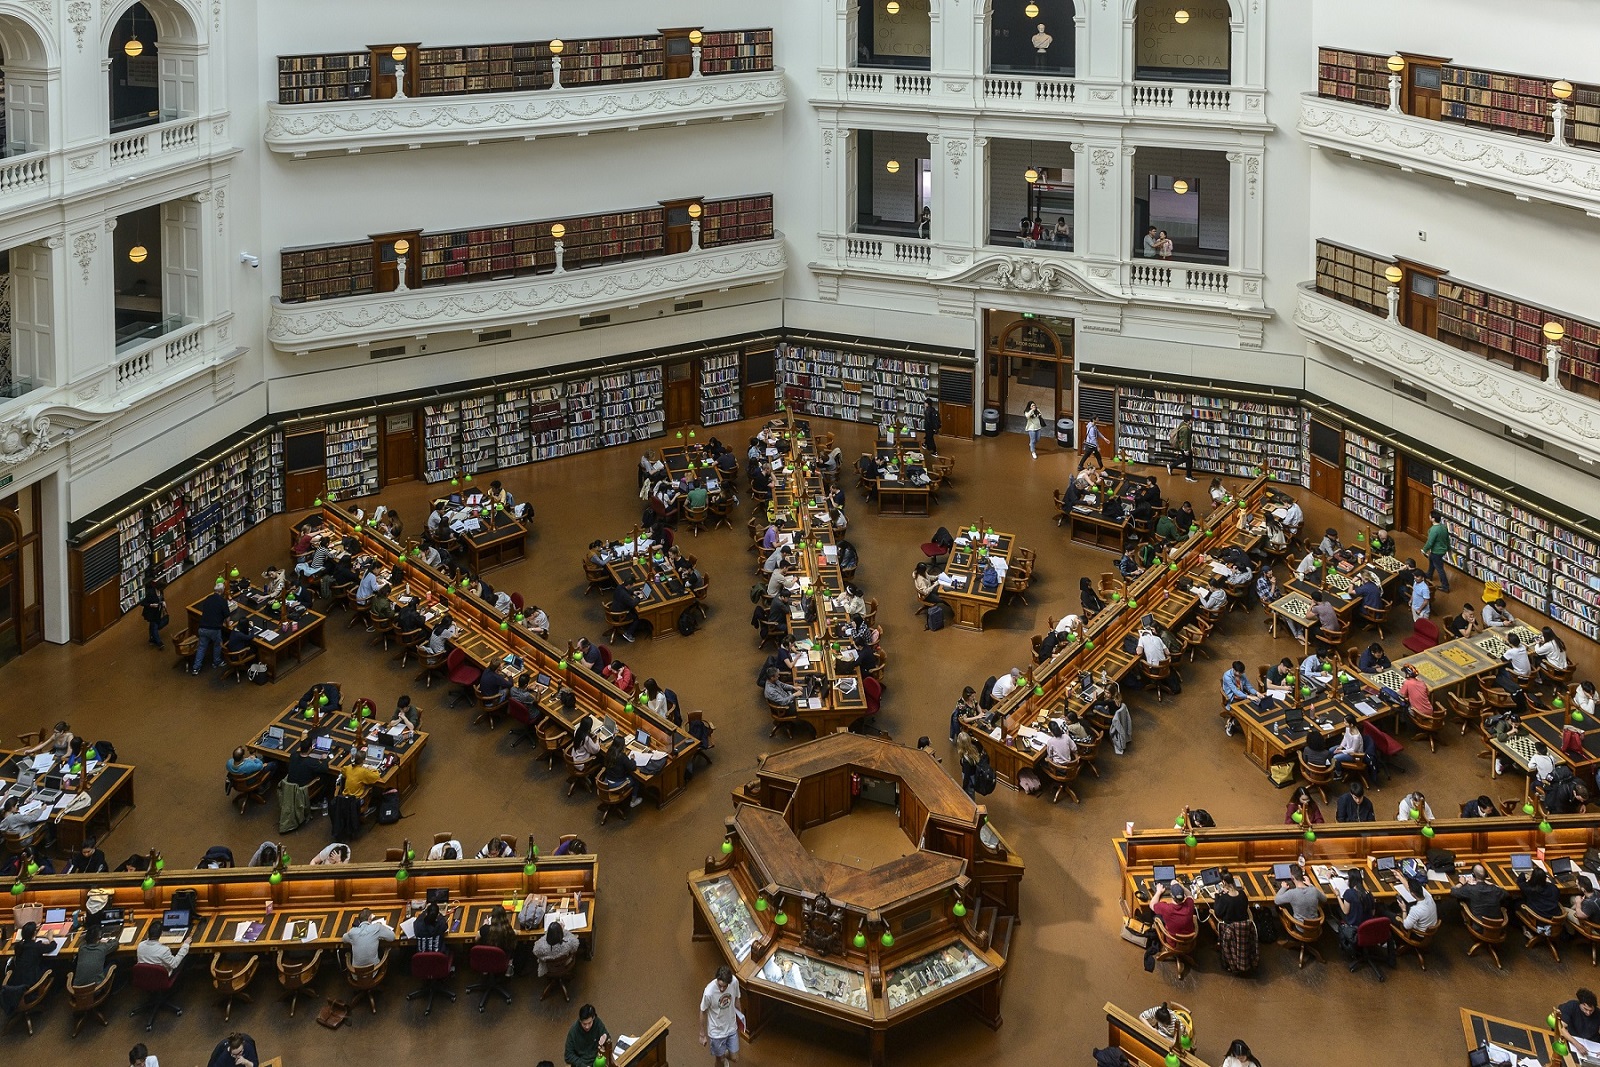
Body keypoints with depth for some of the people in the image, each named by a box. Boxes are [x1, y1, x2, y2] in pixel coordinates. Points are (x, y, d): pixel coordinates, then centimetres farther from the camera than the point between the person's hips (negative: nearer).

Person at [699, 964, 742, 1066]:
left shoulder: (735, 982, -22)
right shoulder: (709, 992, -34)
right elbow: (703, 1013, -16)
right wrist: (703, 1035, -5)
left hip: (731, 1028, 4)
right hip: (717, 1032, -4)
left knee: (734, 1059, 18)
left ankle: (724, 1055, 52)